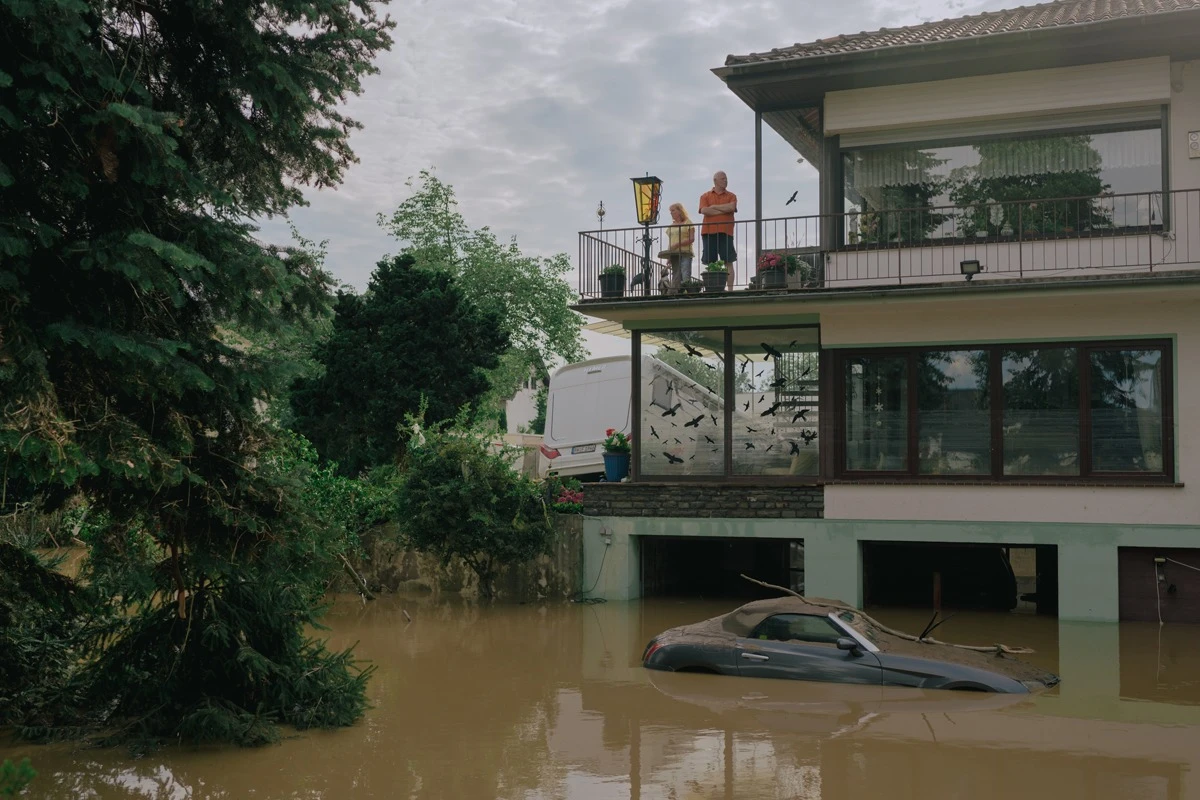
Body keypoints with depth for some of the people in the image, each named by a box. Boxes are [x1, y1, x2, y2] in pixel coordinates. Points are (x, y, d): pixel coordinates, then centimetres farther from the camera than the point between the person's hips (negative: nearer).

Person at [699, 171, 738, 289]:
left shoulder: (731, 196, 12)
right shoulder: (705, 196, 11)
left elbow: (731, 207, -8)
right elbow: (704, 210, -6)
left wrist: (714, 207, -2)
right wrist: (724, 210, -4)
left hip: (725, 232, 0)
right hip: (709, 232, 0)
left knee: (728, 262, -5)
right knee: (710, 263, -1)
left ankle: (730, 289, -7)